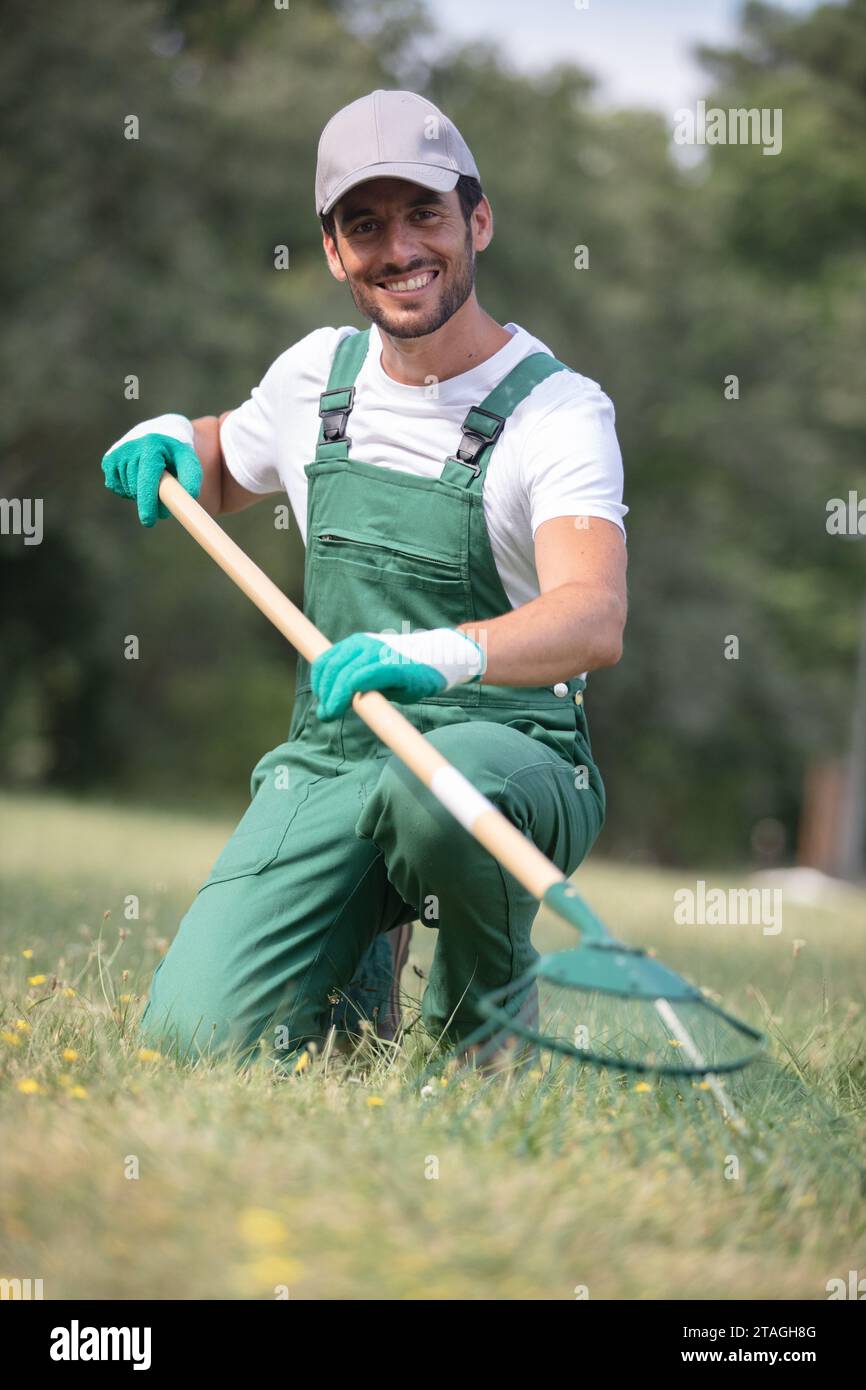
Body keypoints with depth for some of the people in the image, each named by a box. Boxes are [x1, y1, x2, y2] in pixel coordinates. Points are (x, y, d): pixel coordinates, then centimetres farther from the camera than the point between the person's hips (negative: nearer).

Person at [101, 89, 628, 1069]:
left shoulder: (557, 410, -11)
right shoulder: (316, 374, 8)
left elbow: (594, 620, -29)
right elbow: (223, 471, 31)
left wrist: (442, 654, -49)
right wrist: (174, 441, 7)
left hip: (509, 757, -4)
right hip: (327, 760, 5)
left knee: (439, 785, -42)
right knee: (198, 1038, -17)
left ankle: (489, 1008, -7)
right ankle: (366, 954, 19)